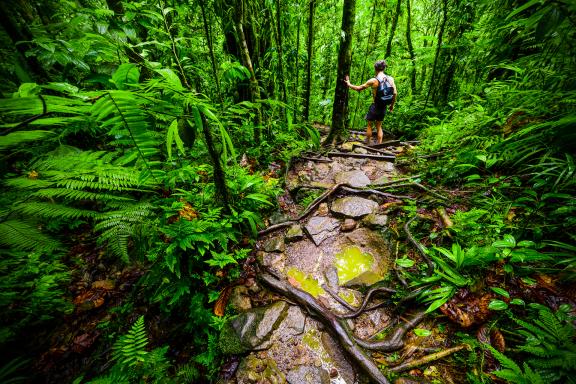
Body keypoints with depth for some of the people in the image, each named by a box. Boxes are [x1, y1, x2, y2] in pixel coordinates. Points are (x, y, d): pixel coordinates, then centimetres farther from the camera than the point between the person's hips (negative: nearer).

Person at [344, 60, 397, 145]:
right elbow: (395, 93, 2)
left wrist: (348, 84, 7)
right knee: (379, 126, 17)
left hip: (375, 106, -5)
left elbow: (359, 88, -8)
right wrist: (392, 105, 17)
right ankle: (379, 145, 17)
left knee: (369, 125, 11)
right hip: (383, 107, 5)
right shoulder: (390, 79, 0)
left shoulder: (373, 81, -14)